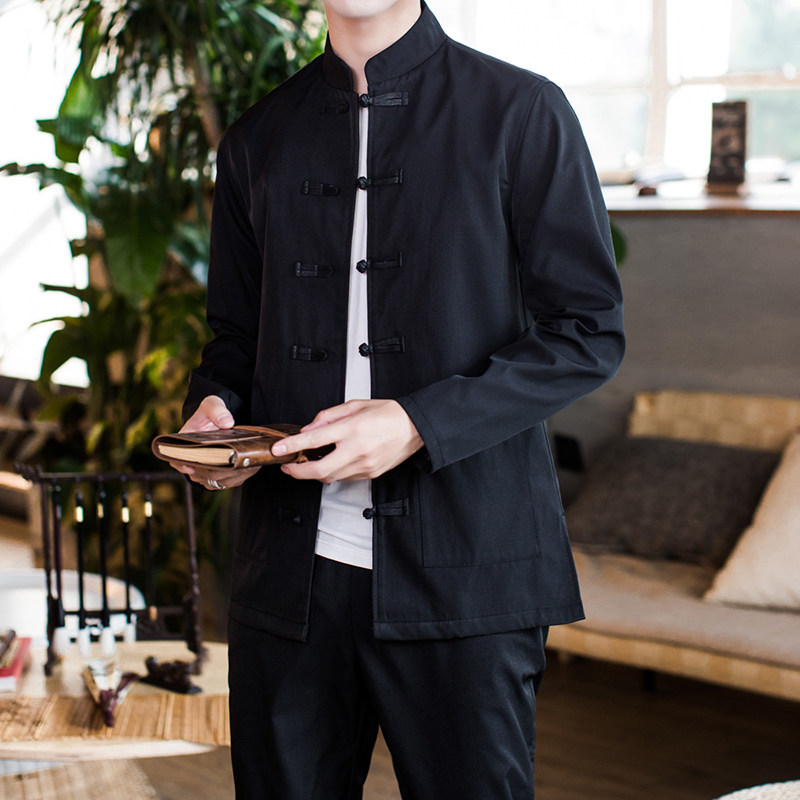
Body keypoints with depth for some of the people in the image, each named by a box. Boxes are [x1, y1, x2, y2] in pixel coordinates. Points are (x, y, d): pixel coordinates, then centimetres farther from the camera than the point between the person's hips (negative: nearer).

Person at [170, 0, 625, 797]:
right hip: (290, 573, 4)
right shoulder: (256, 141, 14)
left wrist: (419, 425, -15)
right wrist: (213, 404, -1)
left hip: (462, 572, -3)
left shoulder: (521, 113, 1)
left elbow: (589, 332, -4)